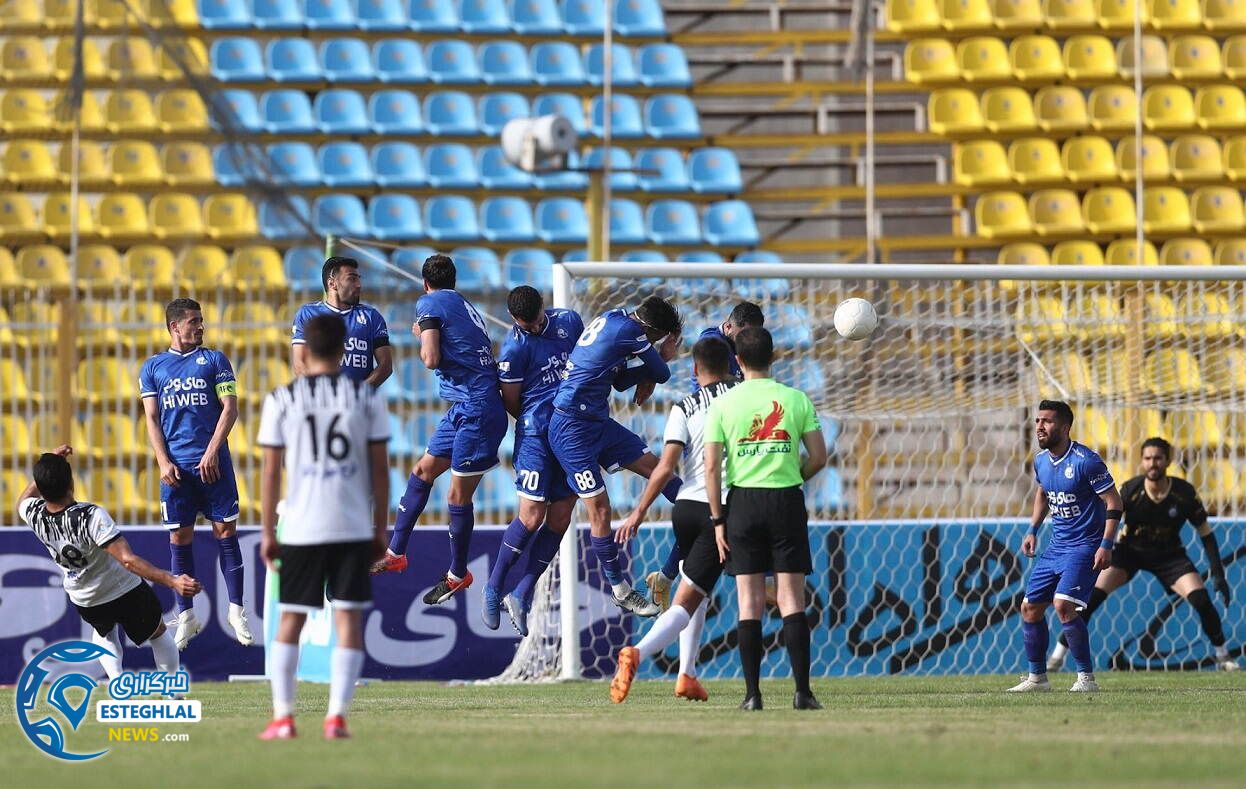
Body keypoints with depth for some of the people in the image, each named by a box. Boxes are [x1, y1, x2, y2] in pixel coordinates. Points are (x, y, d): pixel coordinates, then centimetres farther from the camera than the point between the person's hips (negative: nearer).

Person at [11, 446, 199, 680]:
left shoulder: (34, 515, -21)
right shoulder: (91, 516, -38)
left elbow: (24, 500, 7)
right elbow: (128, 560, -42)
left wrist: (50, 464, 6)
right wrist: (171, 581, -44)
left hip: (85, 603, 5)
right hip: (126, 594, -5)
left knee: (104, 632, 37)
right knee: (158, 633, 24)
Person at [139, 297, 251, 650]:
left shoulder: (214, 360, 7)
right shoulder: (153, 367, 11)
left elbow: (229, 408, 1)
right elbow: (152, 419, 8)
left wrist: (212, 452, -10)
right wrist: (164, 462, -4)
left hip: (213, 463, -1)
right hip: (176, 467, 1)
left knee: (225, 531, -3)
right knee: (180, 537, 1)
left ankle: (236, 611, 3)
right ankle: (186, 616, 8)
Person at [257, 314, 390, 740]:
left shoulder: (281, 400, 0)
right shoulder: (366, 397, 2)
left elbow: (270, 471, 0)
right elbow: (380, 468, 2)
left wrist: (267, 533, 7)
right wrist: (381, 529, 9)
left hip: (301, 529, 0)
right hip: (354, 527, 0)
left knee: (290, 621, 10)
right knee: (349, 621, 3)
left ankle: (283, 717, 6)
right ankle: (337, 716, -6)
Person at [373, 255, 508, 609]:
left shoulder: (429, 304, -7)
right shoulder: (466, 306, 17)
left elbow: (431, 359, -17)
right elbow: (488, 355, 18)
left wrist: (421, 336, 4)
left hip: (476, 412, -9)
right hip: (465, 408, 9)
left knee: (458, 496, 1)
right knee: (423, 472, 16)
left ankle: (458, 575, 12)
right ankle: (395, 553, 23)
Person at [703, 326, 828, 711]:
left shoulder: (723, 404, 0)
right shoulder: (796, 399, 1)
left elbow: (711, 466, -4)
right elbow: (818, 458, 1)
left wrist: (717, 520, 1)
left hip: (742, 500, 0)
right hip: (786, 499, 0)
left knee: (749, 601, 2)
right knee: (791, 598, 1)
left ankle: (752, 693, -1)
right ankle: (802, 690, -5)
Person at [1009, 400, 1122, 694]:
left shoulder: (1085, 461, -17)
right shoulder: (1041, 461, 6)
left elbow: (1113, 501, -14)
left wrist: (1106, 545, -20)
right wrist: (1033, 530, 17)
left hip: (1085, 547, -8)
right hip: (1056, 546, 8)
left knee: (1063, 605, -23)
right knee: (1030, 608, 6)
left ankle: (1087, 677, -13)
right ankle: (1037, 678, 19)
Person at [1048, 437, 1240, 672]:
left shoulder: (1184, 493, -19)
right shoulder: (1130, 491, -22)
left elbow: (1206, 533, -7)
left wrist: (1218, 573, -12)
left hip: (1169, 554, 1)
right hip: (1129, 550, -1)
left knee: (1201, 598, -16)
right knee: (1091, 596, -18)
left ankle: (1222, 656, 7)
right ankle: (1058, 655, -8)